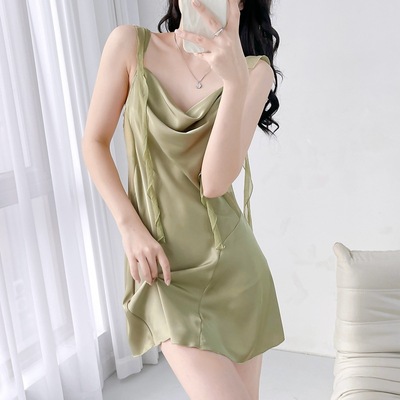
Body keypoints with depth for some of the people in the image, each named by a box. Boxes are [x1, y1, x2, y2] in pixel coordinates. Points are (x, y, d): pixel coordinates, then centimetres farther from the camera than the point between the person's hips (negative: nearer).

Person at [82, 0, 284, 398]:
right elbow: (94, 142, 3)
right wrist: (129, 225, -8)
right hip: (164, 263, -2)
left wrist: (235, 82, -26)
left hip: (231, 259, 2)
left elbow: (215, 181, -14)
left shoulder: (254, 70, -3)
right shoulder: (130, 45, -4)